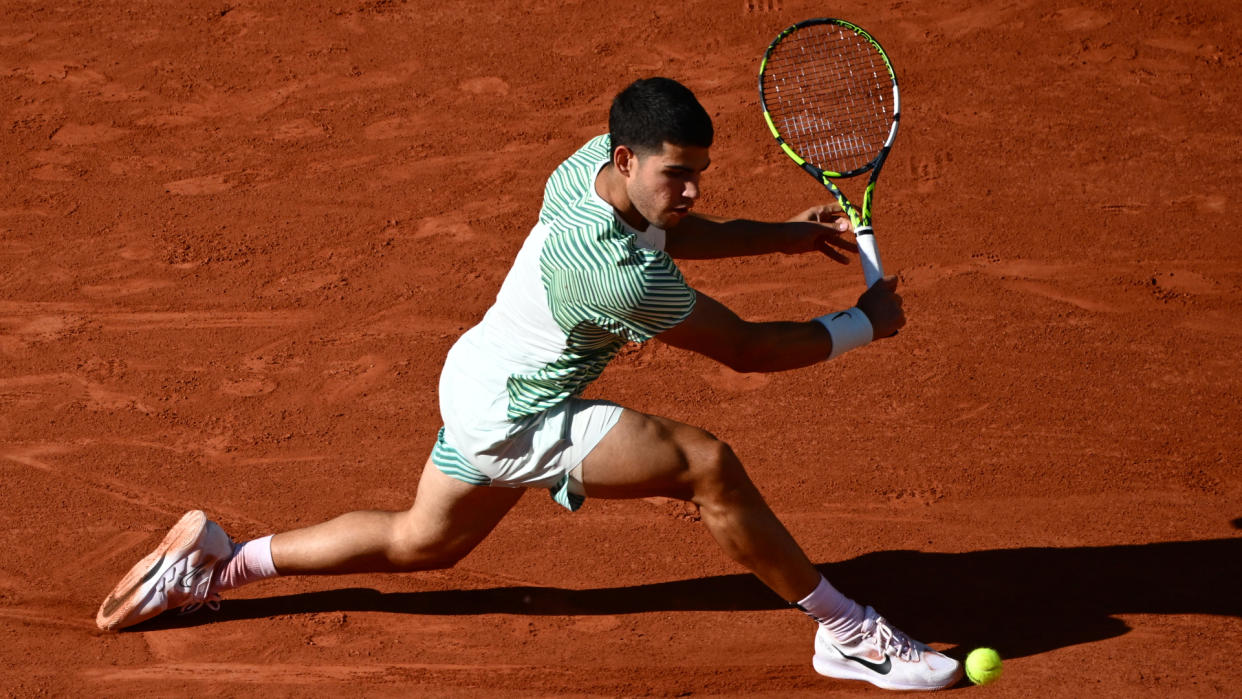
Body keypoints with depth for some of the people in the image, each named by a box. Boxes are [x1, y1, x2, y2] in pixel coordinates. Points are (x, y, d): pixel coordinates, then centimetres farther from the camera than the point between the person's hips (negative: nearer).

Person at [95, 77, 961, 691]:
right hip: (511, 417, -10)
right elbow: (746, 348, -22)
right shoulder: (624, 277, -35)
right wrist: (863, 325, -10)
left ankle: (216, 561, 32)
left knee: (420, 543, 28)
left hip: (483, 377, 10)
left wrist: (787, 234, 5)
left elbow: (668, 234, 14)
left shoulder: (598, 160, -9)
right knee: (708, 464, -20)